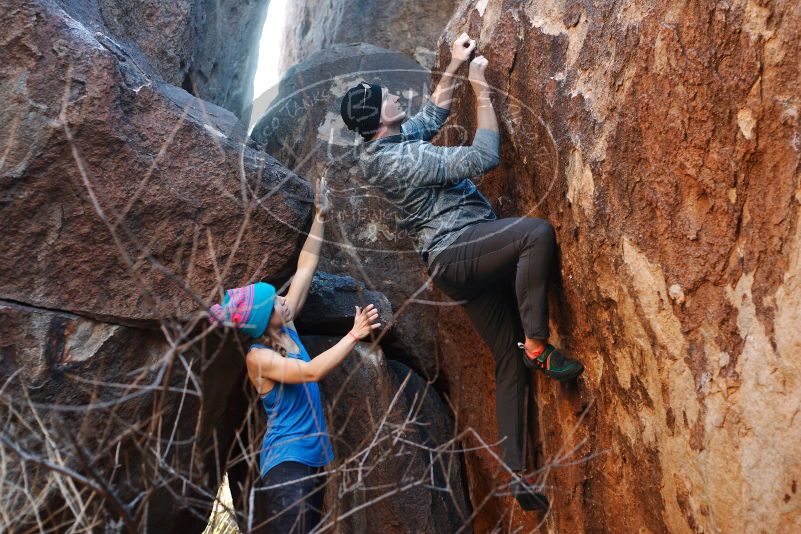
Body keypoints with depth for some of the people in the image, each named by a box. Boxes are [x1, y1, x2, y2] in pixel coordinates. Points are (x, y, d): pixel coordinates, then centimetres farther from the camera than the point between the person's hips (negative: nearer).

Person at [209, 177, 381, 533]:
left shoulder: (286, 327, 4)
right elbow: (311, 372, -28)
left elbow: (305, 269, 7)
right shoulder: (257, 357, -14)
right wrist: (354, 335, -33)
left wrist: (320, 218, 8)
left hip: (315, 456, 8)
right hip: (287, 460, -8)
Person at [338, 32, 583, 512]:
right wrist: (481, 89, -8)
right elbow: (483, 157, -17)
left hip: (466, 259, 9)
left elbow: (434, 115, 32)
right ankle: (538, 346, -21)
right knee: (538, 232, -32)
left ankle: (518, 472, 7)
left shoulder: (391, 143, 13)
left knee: (509, 358, 6)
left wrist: (454, 68, 23)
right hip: (457, 251, -9)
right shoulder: (401, 159, -17)